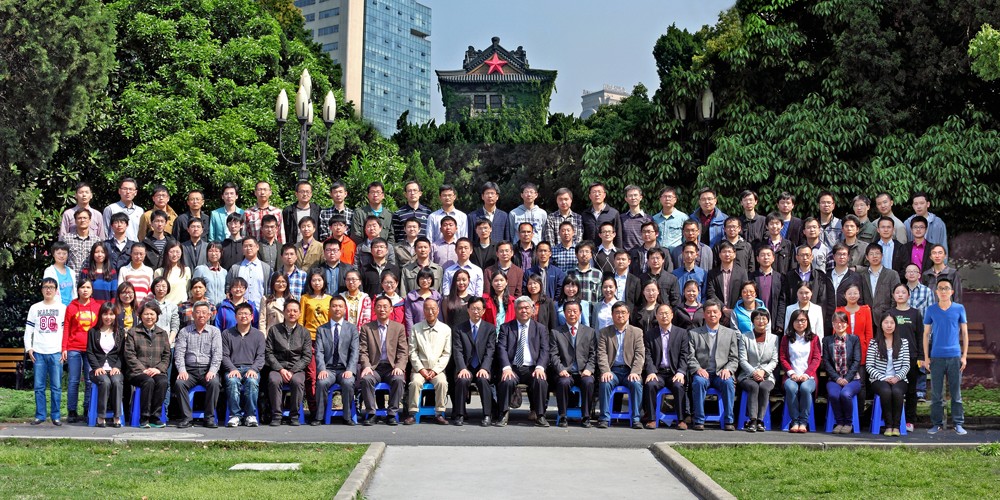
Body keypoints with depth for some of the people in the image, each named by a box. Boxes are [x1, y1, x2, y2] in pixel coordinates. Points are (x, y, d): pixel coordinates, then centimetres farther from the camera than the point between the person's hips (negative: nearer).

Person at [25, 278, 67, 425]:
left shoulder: (62, 308, 7)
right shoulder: (35, 308, 12)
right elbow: (28, 330, 10)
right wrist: (28, 348, 0)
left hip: (56, 352, -1)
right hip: (38, 352, 2)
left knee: (56, 386, -2)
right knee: (39, 386, 2)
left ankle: (56, 416, 4)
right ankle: (40, 415, 8)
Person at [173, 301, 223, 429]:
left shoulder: (215, 331, 11)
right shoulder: (184, 332, 13)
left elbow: (217, 354, 0)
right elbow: (179, 352, 3)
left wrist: (212, 371, -16)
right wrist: (182, 370, -14)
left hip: (207, 369, -1)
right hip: (189, 370, 1)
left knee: (214, 383, -33)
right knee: (179, 383, -29)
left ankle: (210, 417, -22)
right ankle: (186, 418, -21)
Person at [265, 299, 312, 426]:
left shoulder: (304, 333, 10)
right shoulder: (274, 330, 10)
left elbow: (307, 356, 4)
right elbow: (268, 353, 4)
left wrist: (293, 371, -10)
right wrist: (281, 369, -10)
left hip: (297, 368, 0)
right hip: (277, 367, 0)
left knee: (298, 381, -33)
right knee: (274, 380, -33)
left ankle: (294, 416, -19)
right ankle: (276, 416, -23)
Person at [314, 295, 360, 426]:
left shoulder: (352, 329, 11)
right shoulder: (321, 330, 13)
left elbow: (354, 352, 1)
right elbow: (319, 352, 2)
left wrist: (350, 370, -15)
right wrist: (322, 369, -15)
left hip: (345, 369, 0)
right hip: (328, 368, 1)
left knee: (348, 382, -32)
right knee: (321, 382, -31)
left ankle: (348, 417, -17)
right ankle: (319, 417, -16)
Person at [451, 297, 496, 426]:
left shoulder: (490, 329, 9)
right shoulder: (458, 329, 8)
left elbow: (490, 351, -1)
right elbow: (457, 351, -3)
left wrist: (484, 368, -18)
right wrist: (463, 368, -20)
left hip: (482, 368, 0)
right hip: (465, 367, 0)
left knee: (483, 379, -32)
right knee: (462, 380, -32)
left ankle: (487, 416, -24)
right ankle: (459, 415, -20)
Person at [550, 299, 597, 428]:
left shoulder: (590, 332, 15)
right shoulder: (556, 333, 11)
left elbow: (593, 355, 10)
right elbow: (553, 355, 3)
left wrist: (589, 369, -8)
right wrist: (561, 369, -13)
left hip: (583, 372, 1)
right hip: (565, 373, -1)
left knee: (588, 382, -32)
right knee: (563, 382, -34)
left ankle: (585, 417, -18)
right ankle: (563, 417, -18)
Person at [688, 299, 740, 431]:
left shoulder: (730, 333, 17)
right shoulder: (694, 333, 14)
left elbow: (734, 358, 11)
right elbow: (690, 357, 5)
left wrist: (728, 369, -9)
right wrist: (698, 369, -14)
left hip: (721, 374, 1)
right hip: (702, 373, -1)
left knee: (728, 383, -32)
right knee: (699, 382, -34)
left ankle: (728, 421, -24)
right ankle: (699, 421, -27)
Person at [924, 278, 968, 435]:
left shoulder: (959, 308, 3)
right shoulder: (931, 310, 4)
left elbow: (964, 333, 6)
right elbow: (926, 334, 7)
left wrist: (964, 356, 0)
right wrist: (926, 357, 2)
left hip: (955, 357, -1)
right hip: (936, 357, 1)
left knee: (956, 393, 4)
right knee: (936, 393, 5)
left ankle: (958, 424, 11)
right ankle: (937, 423, 13)